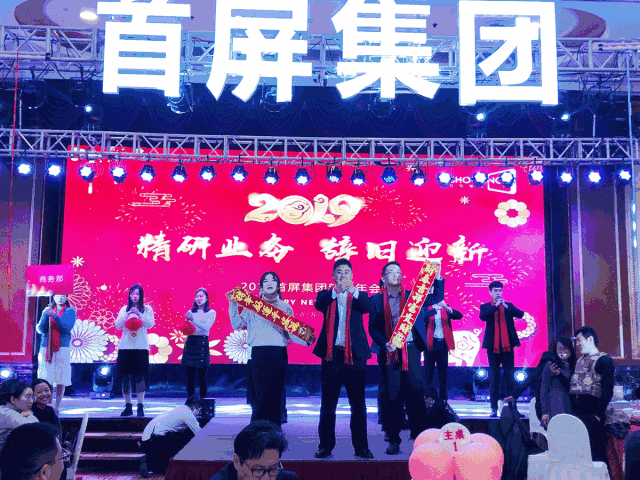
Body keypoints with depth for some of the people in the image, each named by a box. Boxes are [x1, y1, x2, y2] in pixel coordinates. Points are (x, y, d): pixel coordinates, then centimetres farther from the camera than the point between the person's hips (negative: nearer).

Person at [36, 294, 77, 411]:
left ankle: (57, 406, 2)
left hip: (62, 348, -2)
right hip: (46, 348, 2)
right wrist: (46, 316, -11)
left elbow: (67, 328, -6)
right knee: (45, 379, -1)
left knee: (61, 380, -4)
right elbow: (40, 329, 5)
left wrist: (55, 316, -16)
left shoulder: (70, 311, 7)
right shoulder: (47, 310, 13)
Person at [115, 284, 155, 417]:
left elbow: (150, 324, -5)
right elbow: (117, 325, 2)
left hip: (141, 346, -2)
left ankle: (140, 406, 1)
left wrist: (139, 314, -13)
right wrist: (127, 314, -10)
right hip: (125, 346, 2)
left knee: (140, 376, -4)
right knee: (125, 376, 1)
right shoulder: (124, 309, 11)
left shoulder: (147, 309, 8)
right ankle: (128, 406, 9)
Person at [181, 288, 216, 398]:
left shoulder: (211, 313, 3)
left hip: (202, 343, -3)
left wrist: (193, 320, -21)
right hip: (190, 342, 3)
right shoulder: (191, 312, 13)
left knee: (202, 376, 0)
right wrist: (187, 321, -11)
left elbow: (206, 327, -11)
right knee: (190, 376, 4)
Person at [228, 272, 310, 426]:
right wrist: (233, 303, 1)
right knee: (261, 395, -6)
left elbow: (291, 333, 7)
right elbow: (236, 324, 5)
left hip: (278, 355, 1)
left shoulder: (285, 307, 13)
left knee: (275, 396, 0)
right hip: (258, 354, -1)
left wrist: (305, 340, -11)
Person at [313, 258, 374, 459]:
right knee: (328, 403, 5)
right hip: (331, 354, 0)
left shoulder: (358, 296, 11)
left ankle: (361, 447, 11)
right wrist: (336, 290, -29)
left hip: (354, 354, 1)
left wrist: (354, 290, -26)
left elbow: (369, 307, -10)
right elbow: (318, 305, -13)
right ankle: (325, 446, 13)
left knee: (358, 404, 4)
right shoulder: (327, 294, 9)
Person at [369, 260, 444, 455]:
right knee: (391, 395, 0)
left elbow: (436, 298, 11)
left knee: (416, 392, -1)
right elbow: (373, 328, 4)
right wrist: (385, 344, -12)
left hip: (411, 349, 1)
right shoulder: (376, 300, 7)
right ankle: (393, 440, 8)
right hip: (389, 352, -1)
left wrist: (437, 277, -2)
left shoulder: (411, 296, 12)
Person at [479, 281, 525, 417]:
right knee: (494, 378, 2)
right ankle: (494, 408, 5)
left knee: (509, 377, 1)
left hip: (507, 346, 1)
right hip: (493, 347, -1)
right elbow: (482, 316, -14)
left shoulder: (509, 305, 12)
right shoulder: (485, 307, 7)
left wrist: (506, 306, -16)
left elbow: (520, 314, -4)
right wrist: (496, 306, -18)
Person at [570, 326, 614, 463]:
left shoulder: (604, 360, -3)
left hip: (592, 416, -7)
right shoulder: (579, 361, 20)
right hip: (576, 415, 7)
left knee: (595, 454, -5)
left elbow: (608, 391, -10)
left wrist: (598, 414, -16)